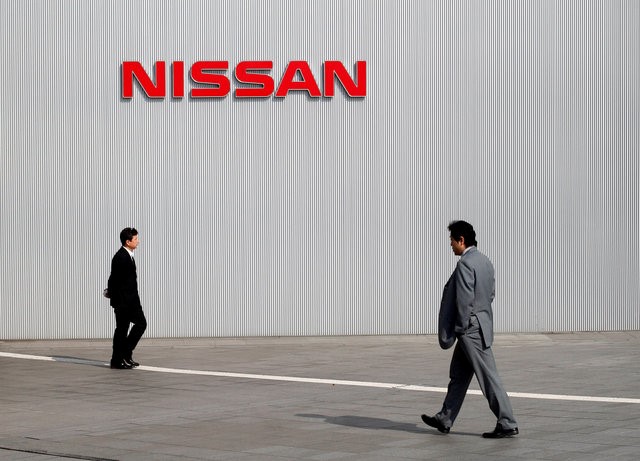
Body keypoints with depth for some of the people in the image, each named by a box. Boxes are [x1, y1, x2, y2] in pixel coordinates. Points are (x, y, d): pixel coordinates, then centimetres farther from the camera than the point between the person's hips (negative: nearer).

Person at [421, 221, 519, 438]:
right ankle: (445, 420, 24)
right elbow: (491, 293, 17)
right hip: (482, 323, 10)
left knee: (488, 377, -6)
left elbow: (465, 299, -21)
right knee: (458, 376, 16)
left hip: (471, 329, -10)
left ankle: (507, 424, -4)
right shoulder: (485, 261, 11)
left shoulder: (465, 264, -18)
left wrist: (460, 328, -12)